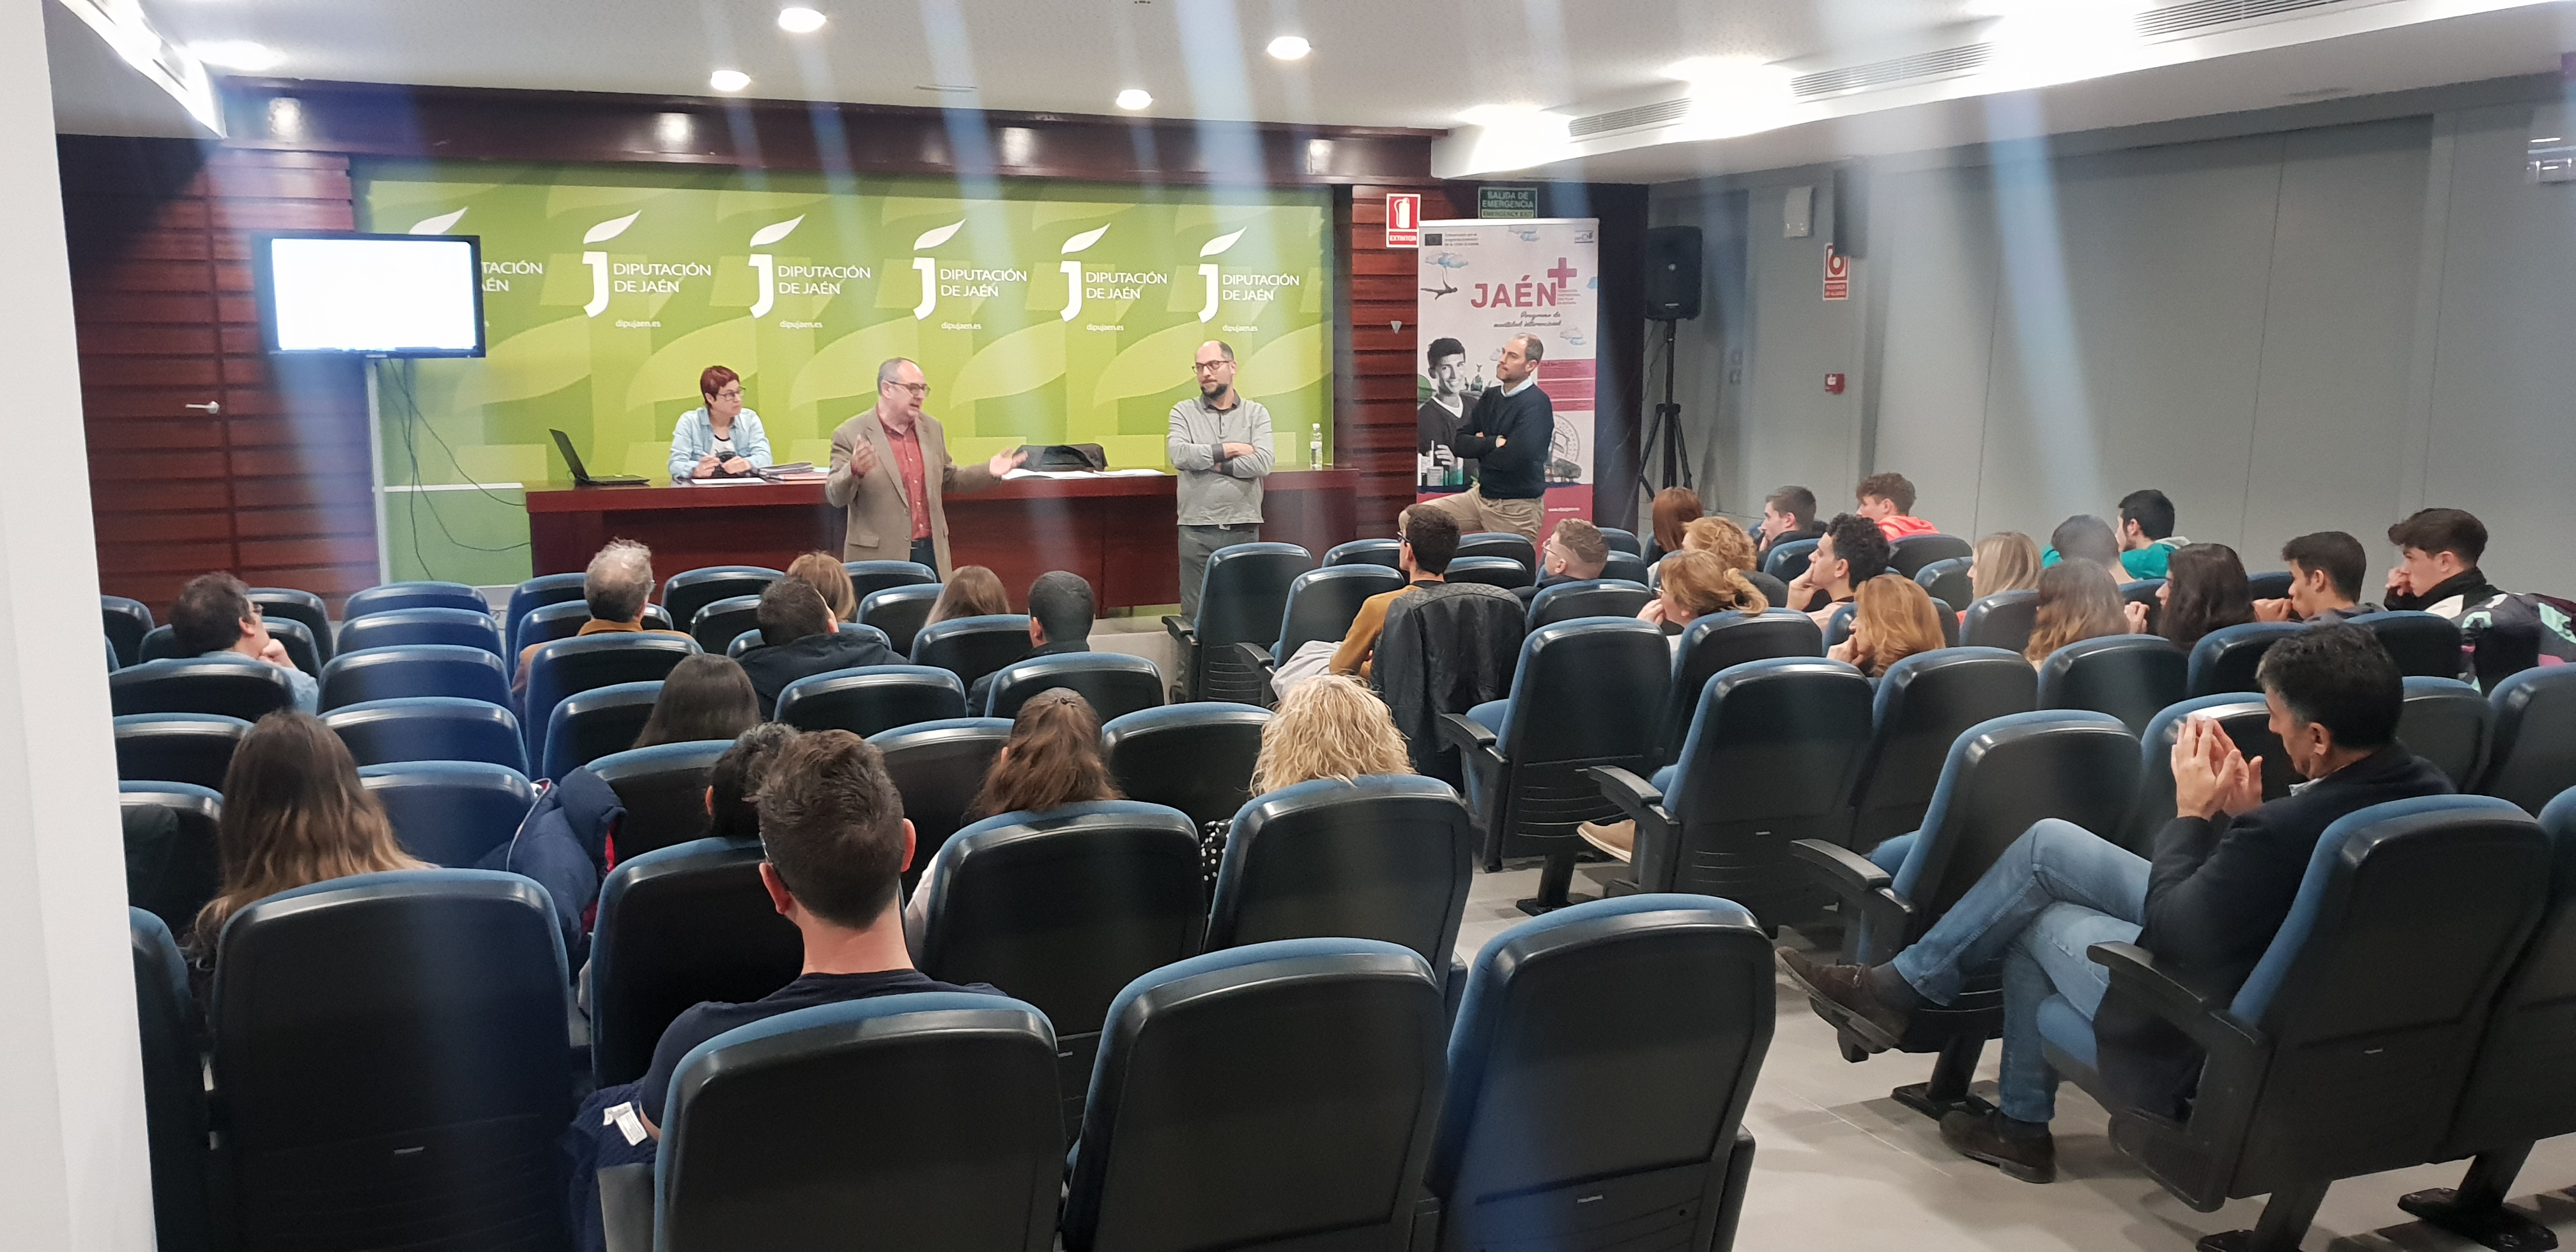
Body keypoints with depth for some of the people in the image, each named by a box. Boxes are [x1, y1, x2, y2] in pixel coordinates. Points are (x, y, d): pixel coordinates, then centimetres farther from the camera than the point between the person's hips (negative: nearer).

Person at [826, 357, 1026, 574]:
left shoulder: (932, 428, 11)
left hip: (932, 554, 5)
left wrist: (989, 471, 7)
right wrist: (854, 471, -29)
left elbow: (948, 480, 21)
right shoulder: (851, 435, -6)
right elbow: (835, 497, -9)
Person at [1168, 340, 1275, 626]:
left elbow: (1262, 463, -8)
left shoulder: (1256, 413, 8)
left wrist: (1207, 461, -8)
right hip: (1196, 530, 0)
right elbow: (1179, 455, -11)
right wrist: (1231, 449, -7)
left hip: (1244, 529, 0)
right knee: (1195, 617, 1)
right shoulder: (1183, 412, 8)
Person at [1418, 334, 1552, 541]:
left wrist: (1480, 448, -4)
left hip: (1517, 508, -7)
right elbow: (1460, 444, 4)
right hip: (1482, 494, 7)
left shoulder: (1536, 403, -14)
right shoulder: (1491, 397, 10)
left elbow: (1513, 457, -24)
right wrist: (1494, 443, -15)